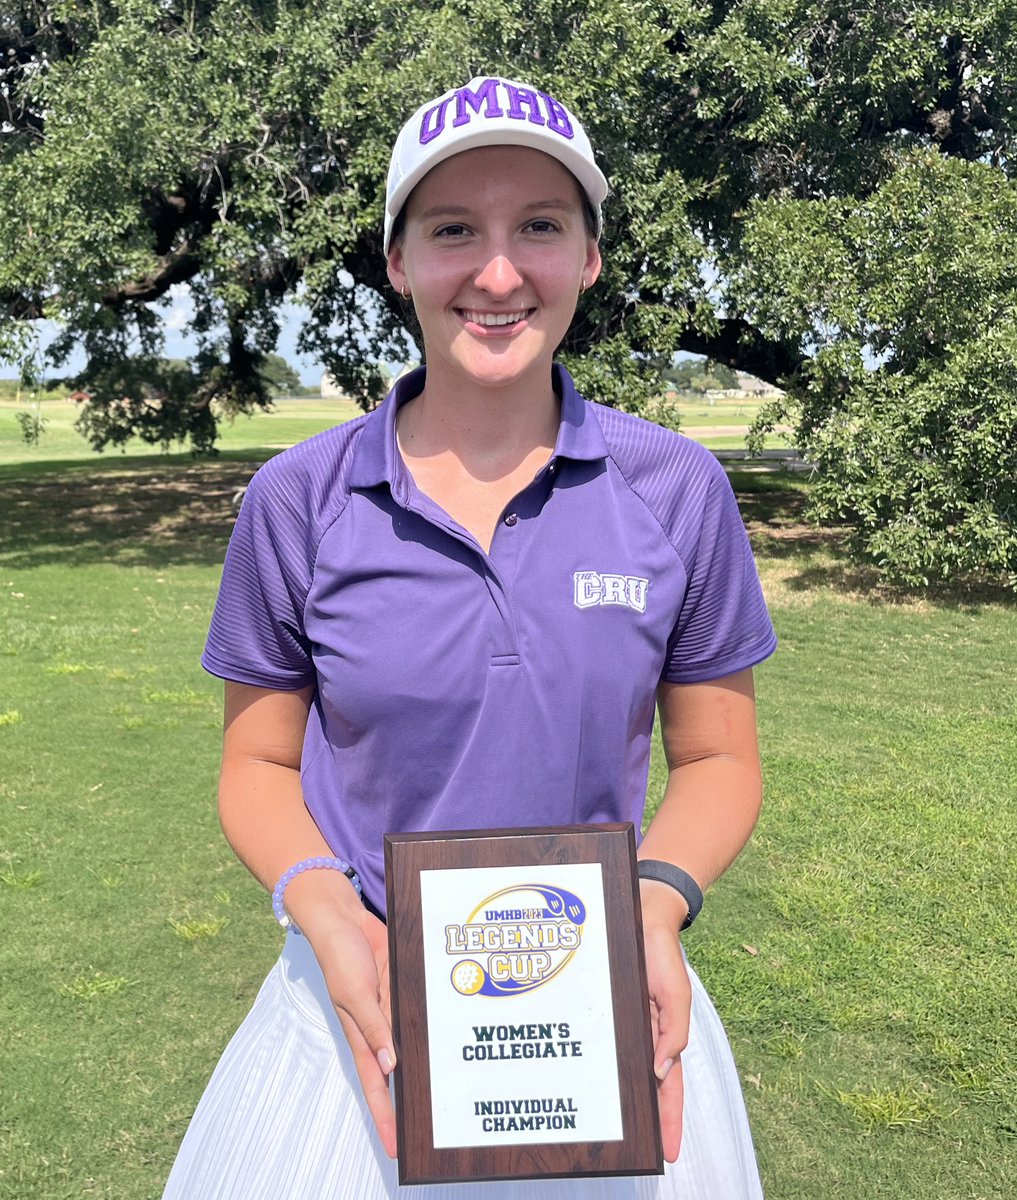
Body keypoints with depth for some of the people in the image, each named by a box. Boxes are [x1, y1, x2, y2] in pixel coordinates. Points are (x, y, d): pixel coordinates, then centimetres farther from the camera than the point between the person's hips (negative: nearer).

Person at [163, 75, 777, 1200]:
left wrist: (658, 903, -16)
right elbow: (259, 763, 1)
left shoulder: (677, 490, -7)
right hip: (370, 1004, 0)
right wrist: (326, 915, -17)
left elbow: (717, 756, 2)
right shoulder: (297, 500, -8)